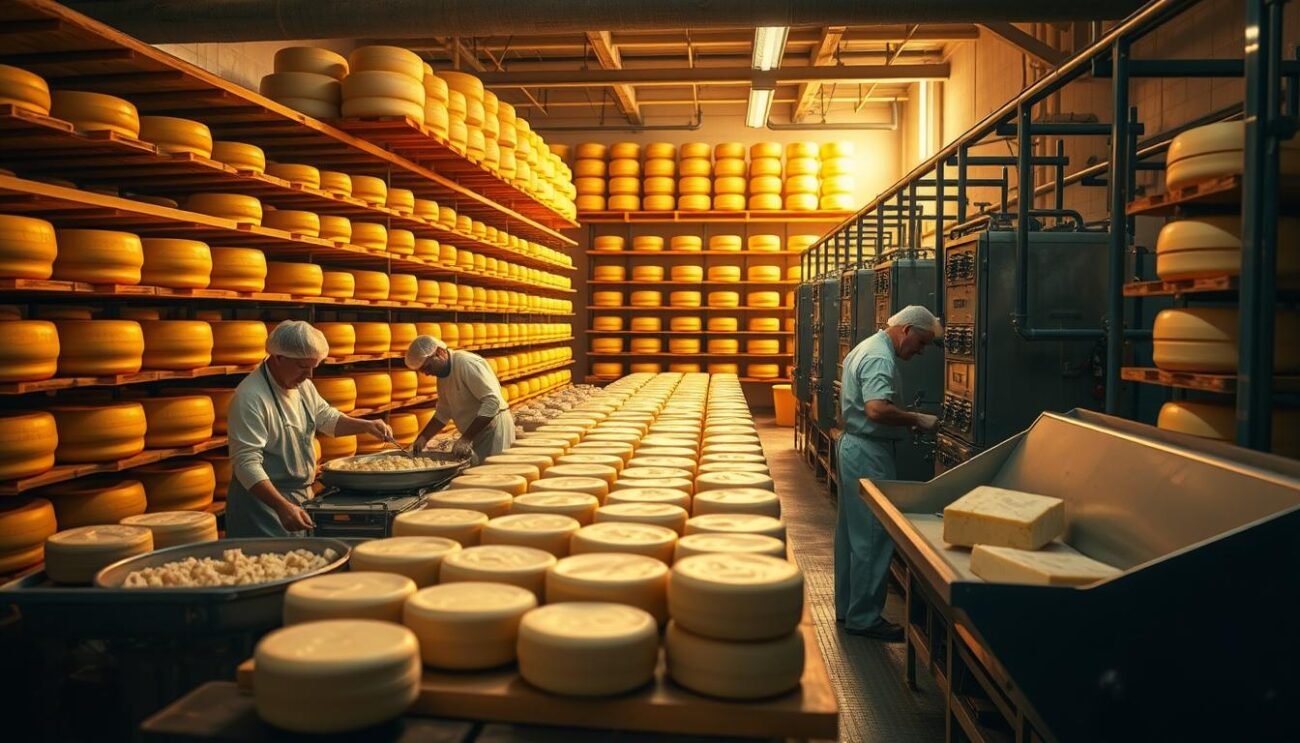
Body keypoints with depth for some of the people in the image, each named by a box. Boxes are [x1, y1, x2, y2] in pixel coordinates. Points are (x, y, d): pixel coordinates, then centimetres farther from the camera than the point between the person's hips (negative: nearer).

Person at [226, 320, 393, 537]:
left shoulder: (302, 385, 5)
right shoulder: (251, 397, -22)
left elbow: (327, 418, 19)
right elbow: (247, 463, -26)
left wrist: (366, 426, 1)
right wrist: (283, 507, -35)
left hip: (302, 496, 8)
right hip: (264, 501, -8)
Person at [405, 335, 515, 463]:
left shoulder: (467, 363, -20)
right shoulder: (443, 375, 8)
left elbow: (492, 402, -26)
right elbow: (443, 413, 18)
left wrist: (465, 438, -27)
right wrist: (423, 438, 3)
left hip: (493, 427, -8)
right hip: (477, 433, 9)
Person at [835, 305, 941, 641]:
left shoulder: (864, 348, 14)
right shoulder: (880, 358, -19)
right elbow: (876, 409, -33)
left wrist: (907, 416, 18)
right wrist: (917, 419, -21)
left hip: (852, 446, 11)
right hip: (870, 453, -11)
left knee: (851, 533, 16)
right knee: (873, 538, -3)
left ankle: (847, 606, 26)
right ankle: (864, 617, 5)